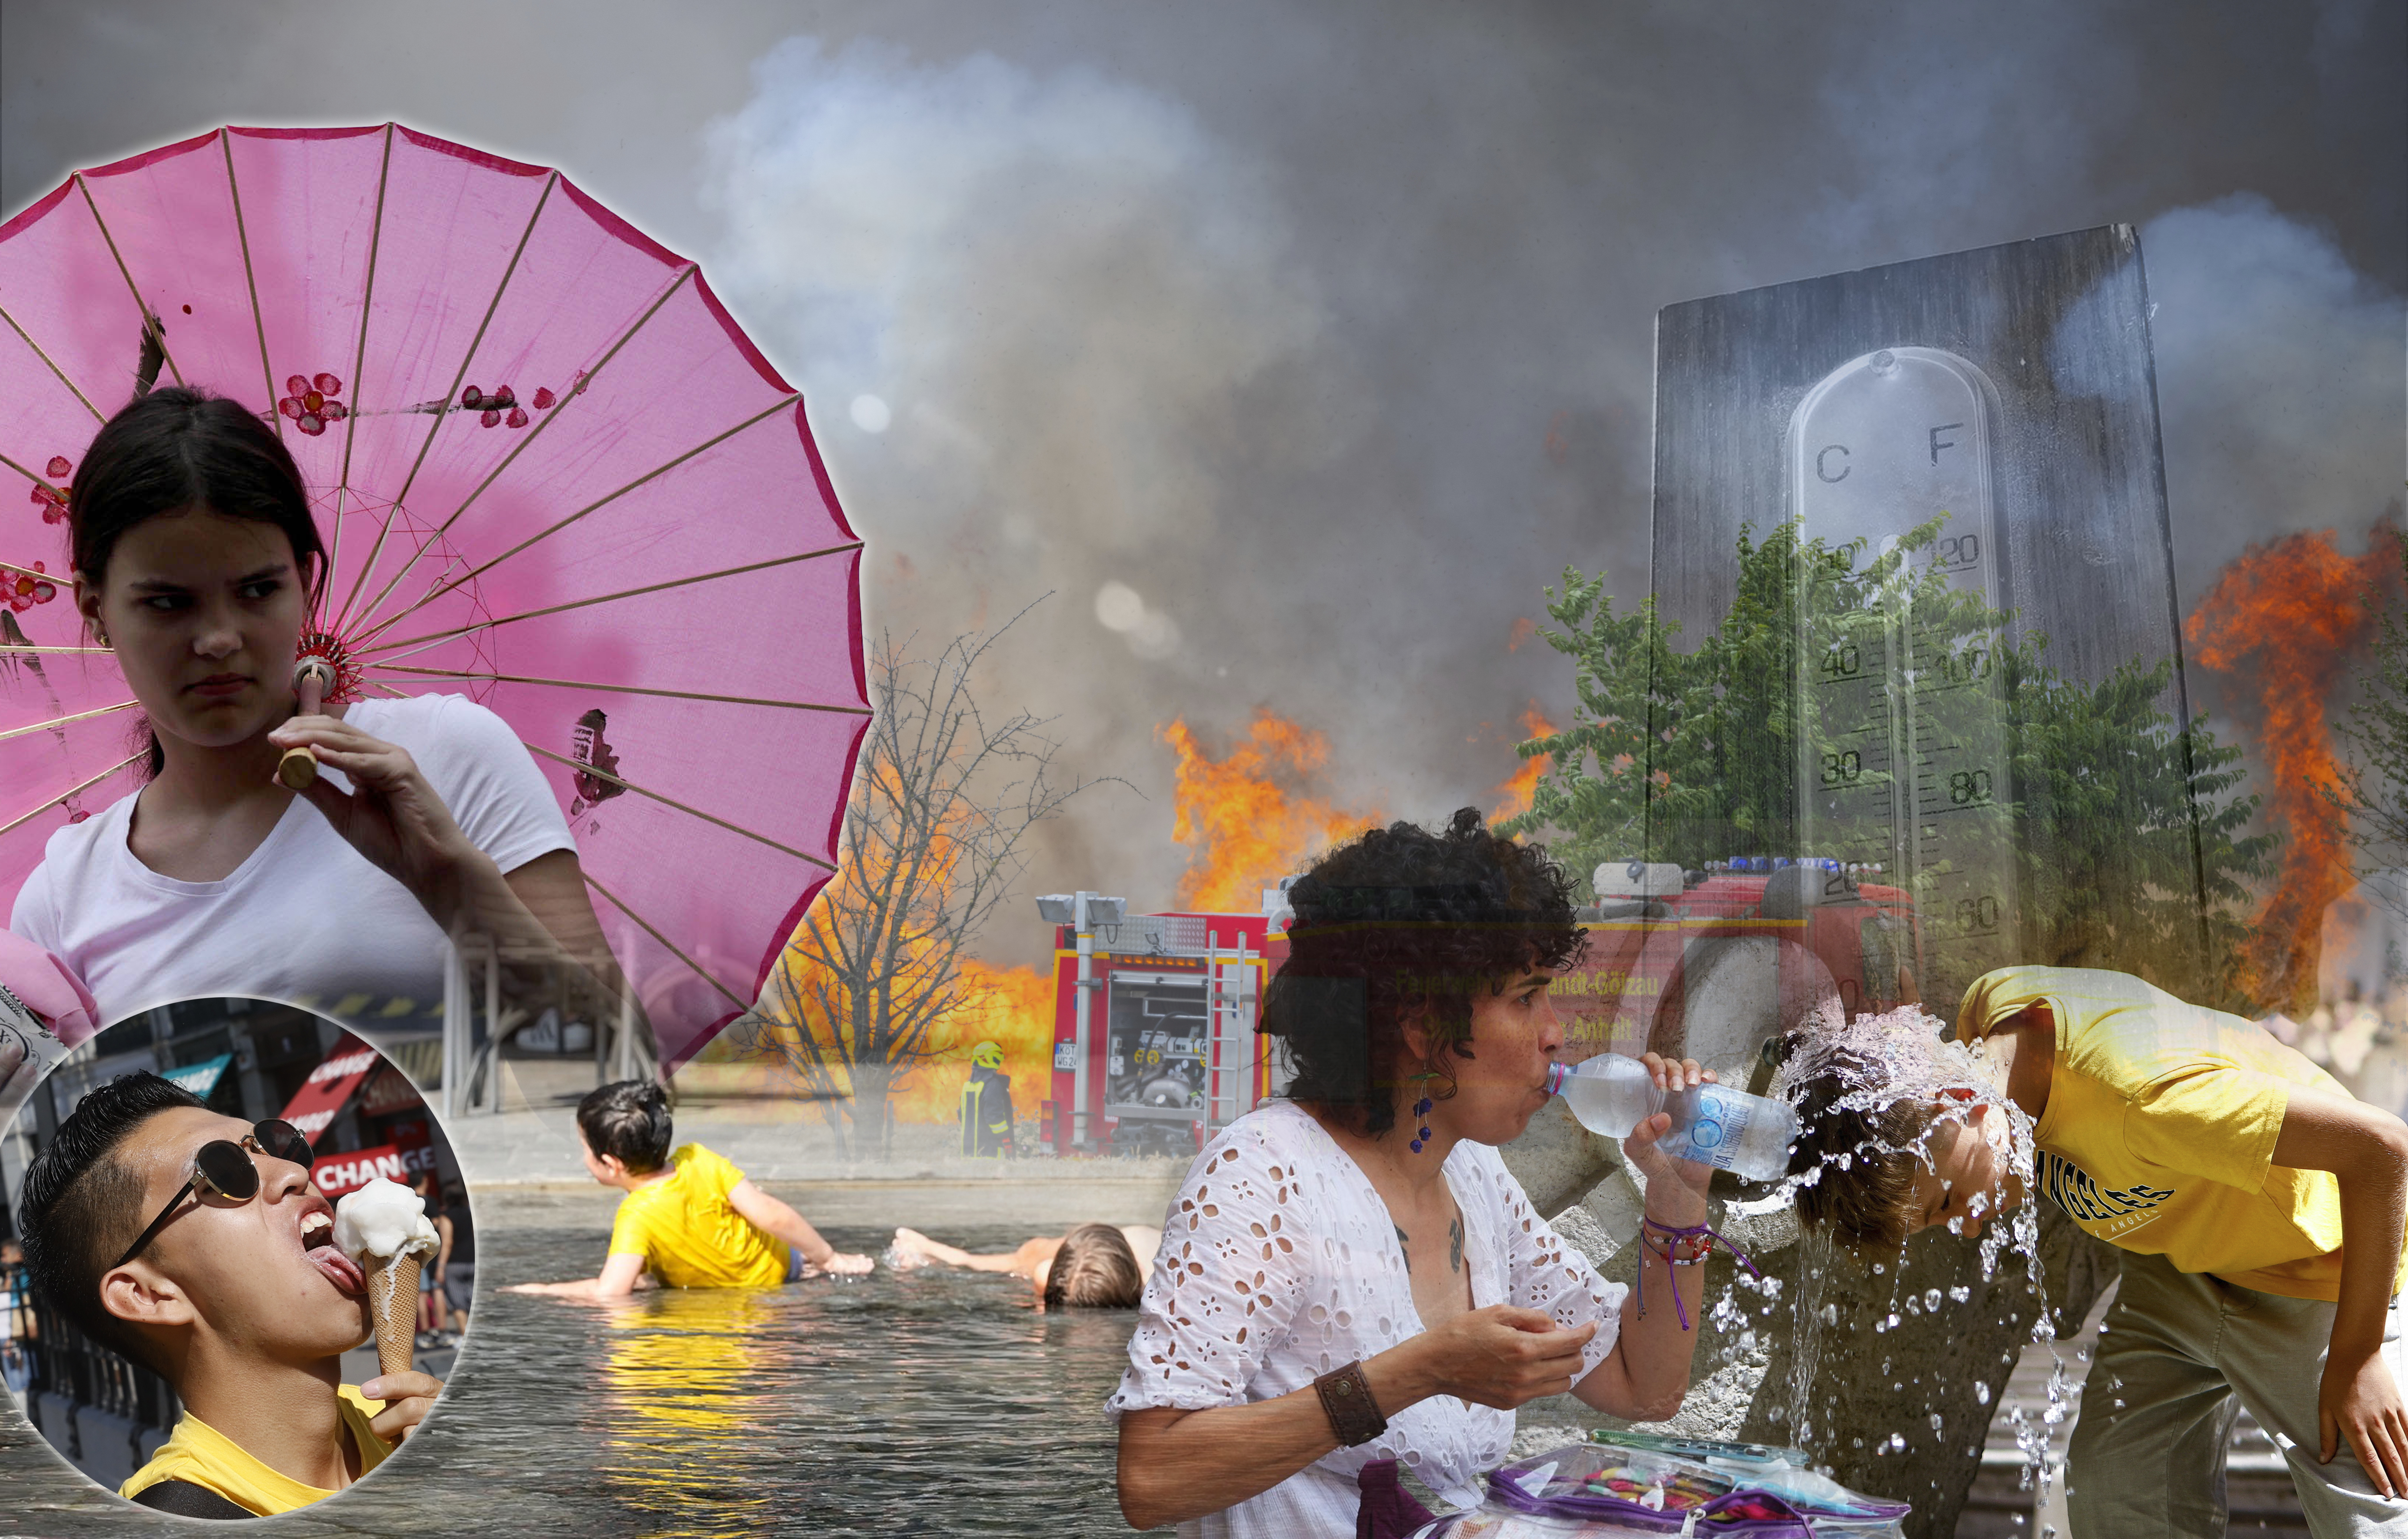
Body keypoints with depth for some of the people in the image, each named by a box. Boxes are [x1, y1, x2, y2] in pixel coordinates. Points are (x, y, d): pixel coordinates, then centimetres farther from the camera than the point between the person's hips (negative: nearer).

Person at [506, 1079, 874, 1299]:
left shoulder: (637, 1217, -32)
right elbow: (774, 1216, -19)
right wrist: (829, 1258, -8)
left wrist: (543, 1290, -26)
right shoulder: (699, 1161, -20)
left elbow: (609, 1293, -41)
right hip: (781, 1265, 4)